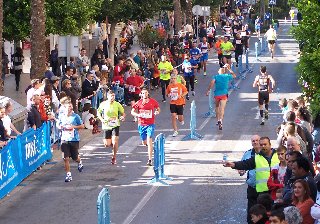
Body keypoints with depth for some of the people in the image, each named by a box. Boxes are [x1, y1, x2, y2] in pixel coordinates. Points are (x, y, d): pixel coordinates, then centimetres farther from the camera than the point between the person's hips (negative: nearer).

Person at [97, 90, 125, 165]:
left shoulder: (117, 104, -3)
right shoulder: (103, 104, -2)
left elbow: (123, 113, 6)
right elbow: (98, 113, 10)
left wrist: (122, 117, -17)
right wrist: (102, 119, -8)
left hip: (115, 125, -1)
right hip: (106, 125, 1)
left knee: (115, 142, -14)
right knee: (107, 144, 1)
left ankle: (114, 157, 4)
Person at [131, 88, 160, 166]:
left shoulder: (153, 101, -2)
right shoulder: (139, 103, -2)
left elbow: (158, 109, 13)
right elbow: (132, 112, 4)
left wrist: (157, 112, -11)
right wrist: (138, 115, -16)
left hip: (150, 124, -2)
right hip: (141, 124, 2)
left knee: (149, 141, -15)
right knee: (144, 142, 13)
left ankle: (150, 160, -15)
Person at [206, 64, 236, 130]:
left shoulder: (216, 77, 4)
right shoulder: (227, 76, 7)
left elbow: (212, 83, -12)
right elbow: (234, 75, 26)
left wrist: (208, 90, -12)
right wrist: (229, 69, 29)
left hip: (217, 94, 1)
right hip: (224, 94, -1)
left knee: (217, 107, 22)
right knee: (222, 108, -9)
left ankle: (218, 120, 29)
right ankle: (220, 120, -30)